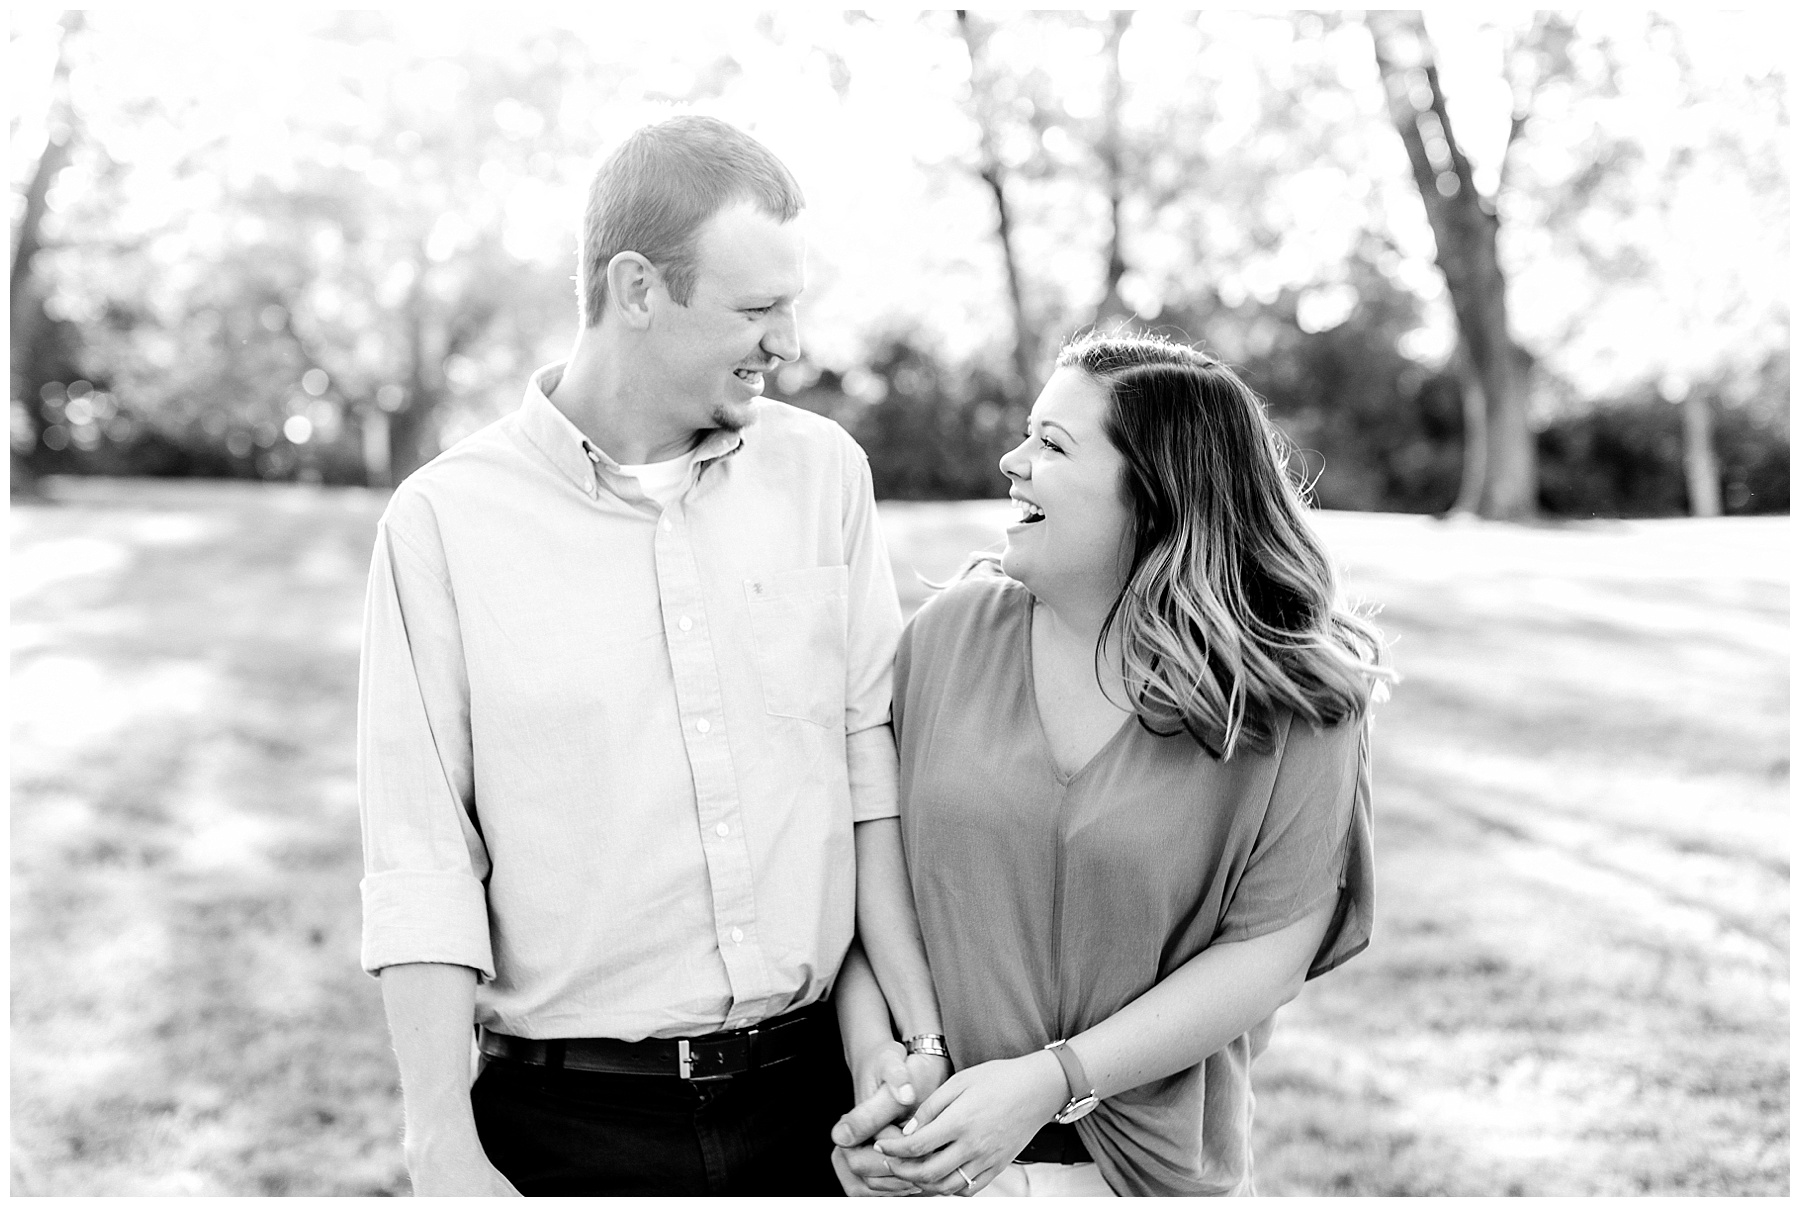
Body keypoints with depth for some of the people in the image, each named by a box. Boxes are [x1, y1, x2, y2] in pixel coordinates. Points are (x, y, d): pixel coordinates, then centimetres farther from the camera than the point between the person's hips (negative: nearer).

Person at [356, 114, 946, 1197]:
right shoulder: (445, 519, -8)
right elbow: (420, 865, -8)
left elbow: (874, 765, 2)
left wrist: (922, 1036, -2)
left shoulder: (823, 469, 2)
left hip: (810, 1094, 3)